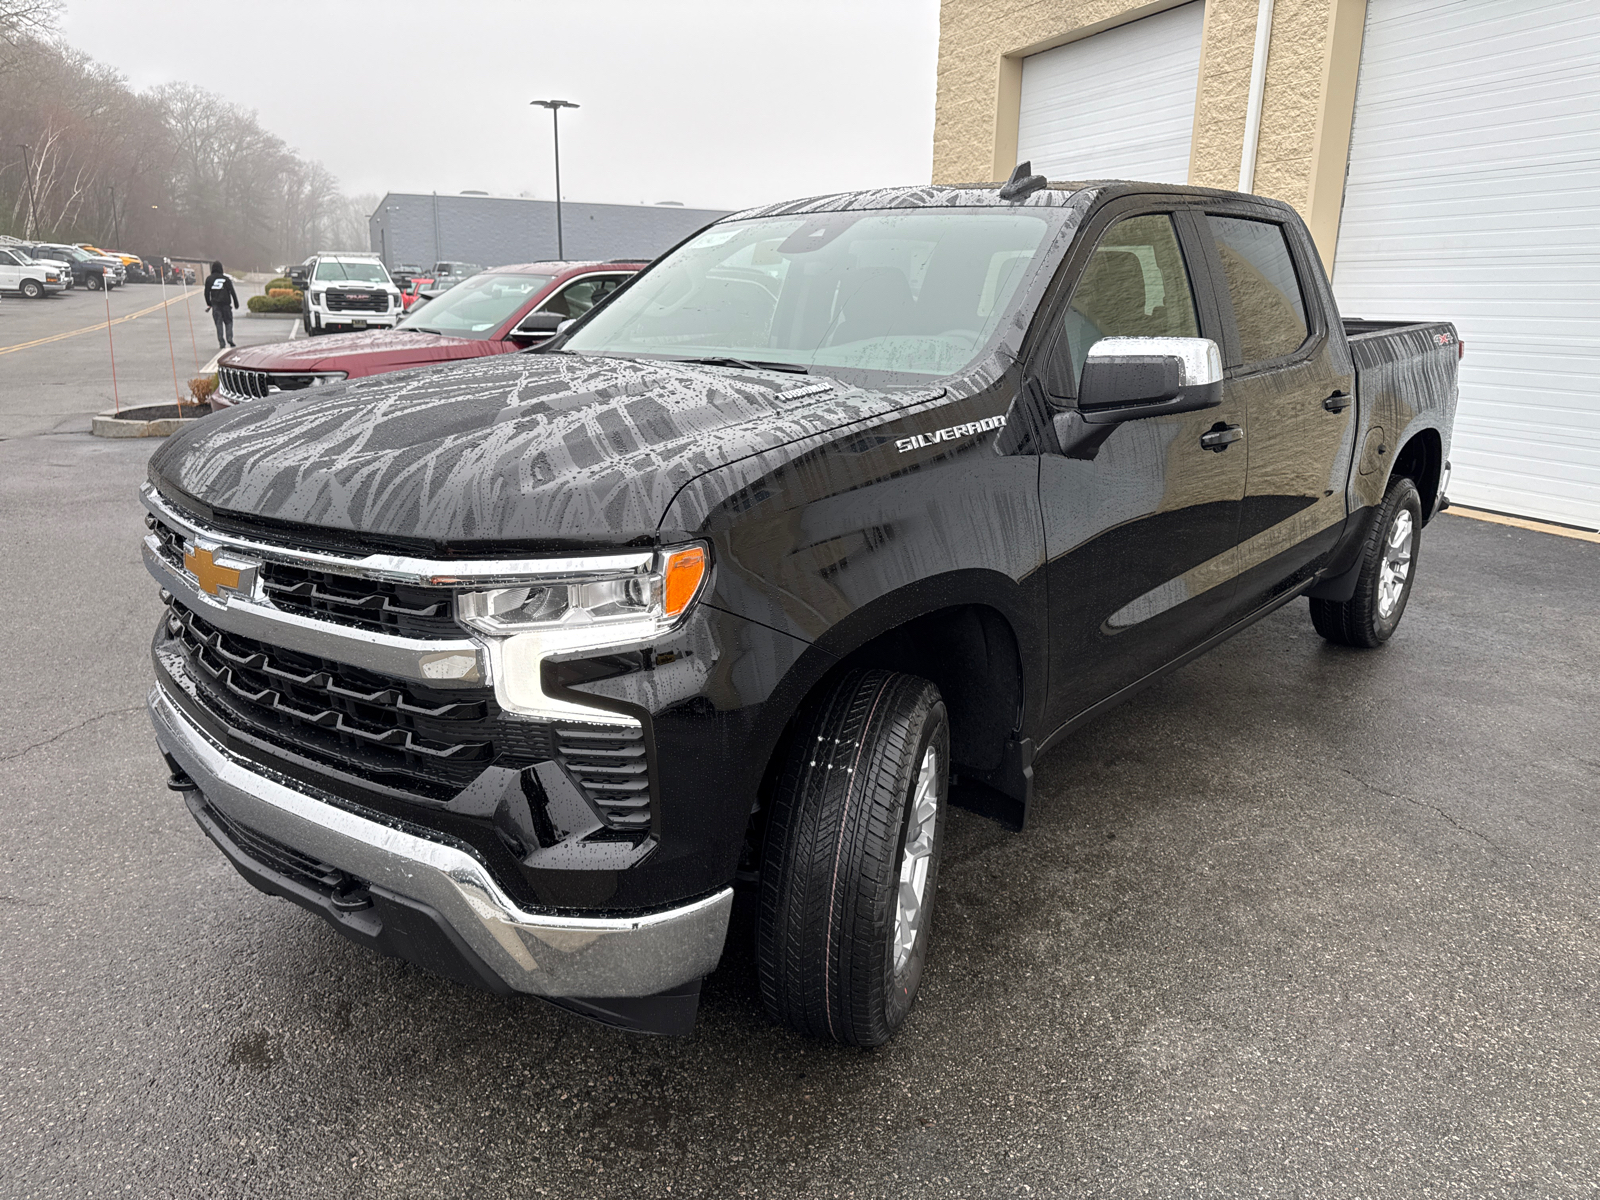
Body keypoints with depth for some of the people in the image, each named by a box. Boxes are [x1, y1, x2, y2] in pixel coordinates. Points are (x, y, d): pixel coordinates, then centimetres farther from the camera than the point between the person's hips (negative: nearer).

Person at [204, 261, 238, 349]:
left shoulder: (209, 279, 6)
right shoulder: (226, 279, 1)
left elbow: (207, 292, 6)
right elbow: (232, 292, -4)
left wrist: (208, 303, 17)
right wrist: (236, 303, 1)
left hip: (215, 304, 1)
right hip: (226, 304, -1)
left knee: (219, 323, 3)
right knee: (228, 321, 10)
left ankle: (221, 343, -3)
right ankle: (229, 338, -11)